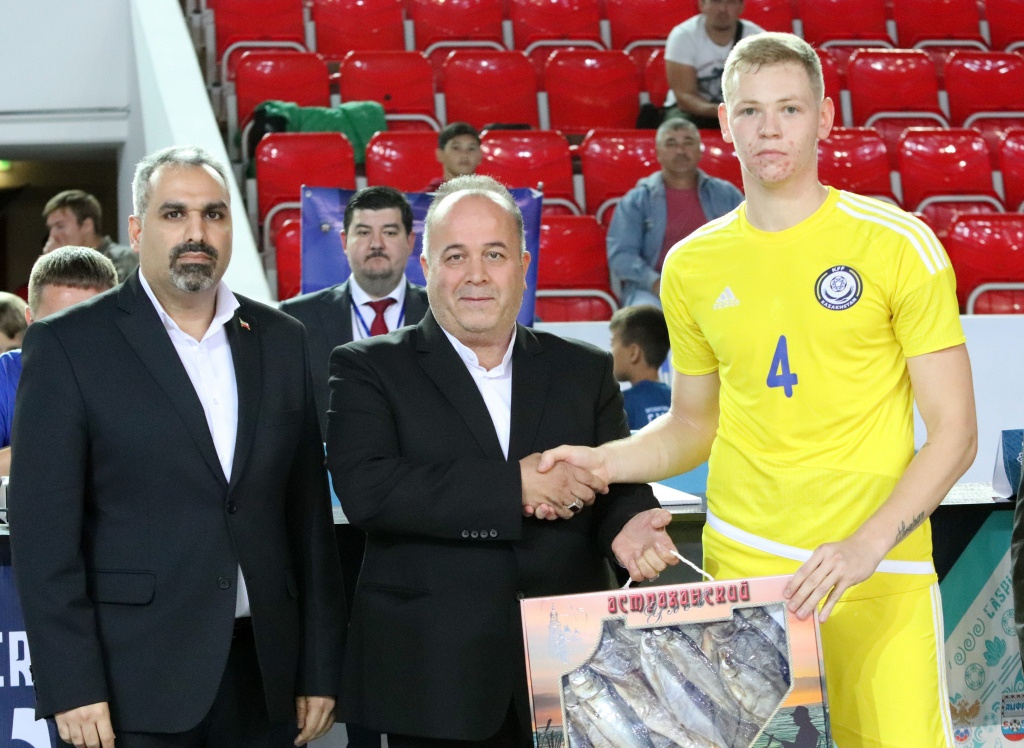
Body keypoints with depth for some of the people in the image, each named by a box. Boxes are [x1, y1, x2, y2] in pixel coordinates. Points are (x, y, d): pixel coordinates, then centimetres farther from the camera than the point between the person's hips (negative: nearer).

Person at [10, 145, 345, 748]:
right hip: (134, 682, -4)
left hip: (265, 674, 4)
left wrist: (320, 671, 8)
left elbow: (310, 515, 11)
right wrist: (71, 687, -12)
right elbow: (44, 529, -6)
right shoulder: (68, 345, -2)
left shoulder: (282, 342, 10)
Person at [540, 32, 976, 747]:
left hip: (880, 563, -2)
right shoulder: (692, 266, 7)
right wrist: (603, 462, 2)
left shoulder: (896, 245, -4)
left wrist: (866, 546, -17)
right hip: (741, 561, 3)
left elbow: (954, 433, -5)